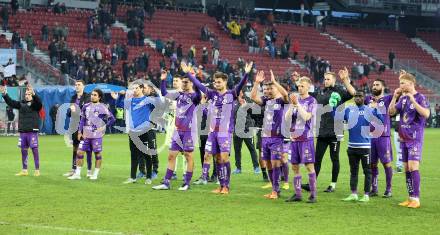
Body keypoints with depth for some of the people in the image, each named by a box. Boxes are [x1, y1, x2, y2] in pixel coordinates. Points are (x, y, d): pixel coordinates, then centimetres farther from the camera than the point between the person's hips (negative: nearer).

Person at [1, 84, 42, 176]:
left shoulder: (35, 103, -3)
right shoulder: (21, 104, 12)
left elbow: (39, 103, -24)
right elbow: (10, 102, 9)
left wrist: (33, 94, -39)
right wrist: (4, 94, -4)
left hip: (32, 131, -5)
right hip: (22, 131, 5)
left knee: (35, 150, -2)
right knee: (24, 150, 10)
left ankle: (37, 170, 4)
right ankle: (24, 170, 19)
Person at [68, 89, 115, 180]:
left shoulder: (102, 107, -3)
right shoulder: (86, 106, 10)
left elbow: (112, 119, -1)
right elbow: (82, 120, 15)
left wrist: (103, 127, -6)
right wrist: (80, 132, 9)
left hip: (96, 135, -4)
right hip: (86, 134, 4)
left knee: (97, 153, 2)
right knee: (80, 152, 1)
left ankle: (95, 174, 12)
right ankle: (77, 174, 8)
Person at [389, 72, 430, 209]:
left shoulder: (420, 98, -9)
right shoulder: (403, 98, 10)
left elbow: (426, 114, -23)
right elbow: (391, 112, 9)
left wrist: (412, 100, -26)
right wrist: (395, 97, -3)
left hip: (415, 138, -7)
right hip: (404, 138, 7)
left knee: (413, 166, -15)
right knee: (406, 168, 8)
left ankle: (416, 199, -13)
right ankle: (411, 197, 14)